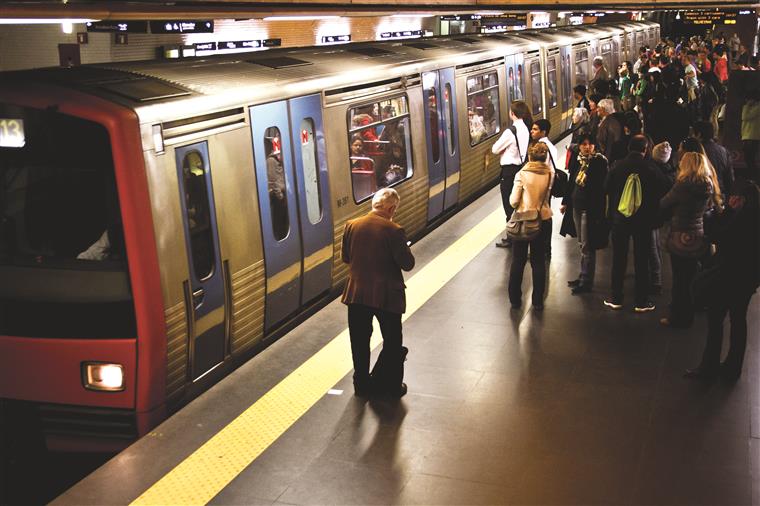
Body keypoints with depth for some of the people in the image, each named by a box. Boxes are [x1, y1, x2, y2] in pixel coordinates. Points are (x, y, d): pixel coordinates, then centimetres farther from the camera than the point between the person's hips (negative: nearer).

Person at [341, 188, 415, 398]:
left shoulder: (352, 226, -3)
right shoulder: (394, 231, -18)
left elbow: (345, 257, 7)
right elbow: (407, 263, -13)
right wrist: (405, 247, 4)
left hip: (357, 292, 4)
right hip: (387, 295, -4)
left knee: (360, 341, 16)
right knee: (393, 342, 14)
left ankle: (362, 383, 25)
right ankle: (392, 385, 20)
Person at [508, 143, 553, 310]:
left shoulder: (522, 175, -14)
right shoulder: (550, 174, -7)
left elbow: (513, 201, -12)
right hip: (543, 220, 2)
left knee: (518, 261, 11)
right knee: (538, 261, 13)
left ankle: (515, 299, 18)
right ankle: (538, 301, 17)